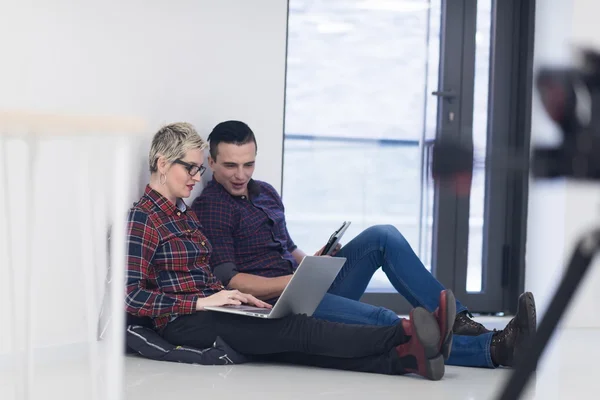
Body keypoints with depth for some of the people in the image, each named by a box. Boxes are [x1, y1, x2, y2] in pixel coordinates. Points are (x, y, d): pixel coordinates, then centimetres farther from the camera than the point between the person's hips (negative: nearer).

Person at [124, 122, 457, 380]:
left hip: (210, 313, 8)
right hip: (183, 325, -8)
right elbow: (130, 297, -17)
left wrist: (234, 297, 4)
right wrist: (201, 302, -19)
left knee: (298, 347, -18)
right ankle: (407, 335, -40)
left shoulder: (183, 214, 22)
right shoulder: (142, 219, -7)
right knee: (297, 330, -25)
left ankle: (406, 357, -40)